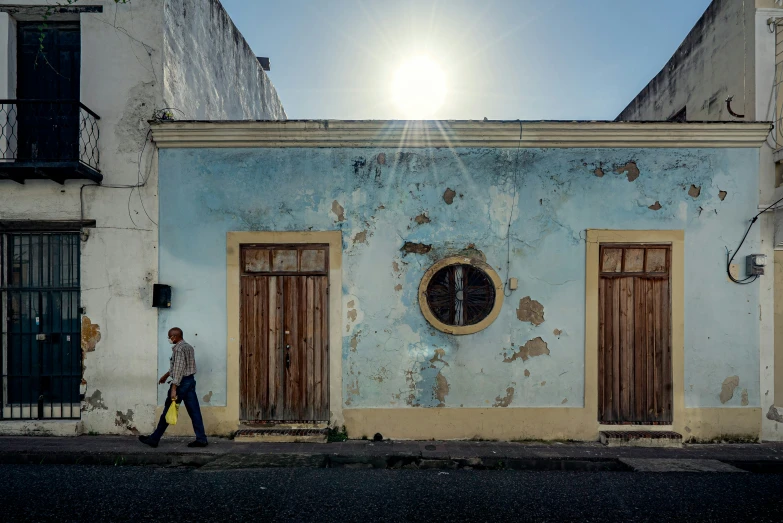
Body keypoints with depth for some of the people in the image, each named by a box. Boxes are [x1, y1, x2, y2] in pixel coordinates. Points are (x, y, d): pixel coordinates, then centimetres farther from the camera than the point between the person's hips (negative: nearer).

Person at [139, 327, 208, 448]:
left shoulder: (178, 348, -14)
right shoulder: (188, 347, 15)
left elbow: (178, 369, -21)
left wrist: (174, 389, -23)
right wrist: (166, 375, 38)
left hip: (181, 382, -8)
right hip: (190, 381, 9)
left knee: (168, 412, 3)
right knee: (194, 411, 5)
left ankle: (154, 439, 15)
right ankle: (201, 439, 2)